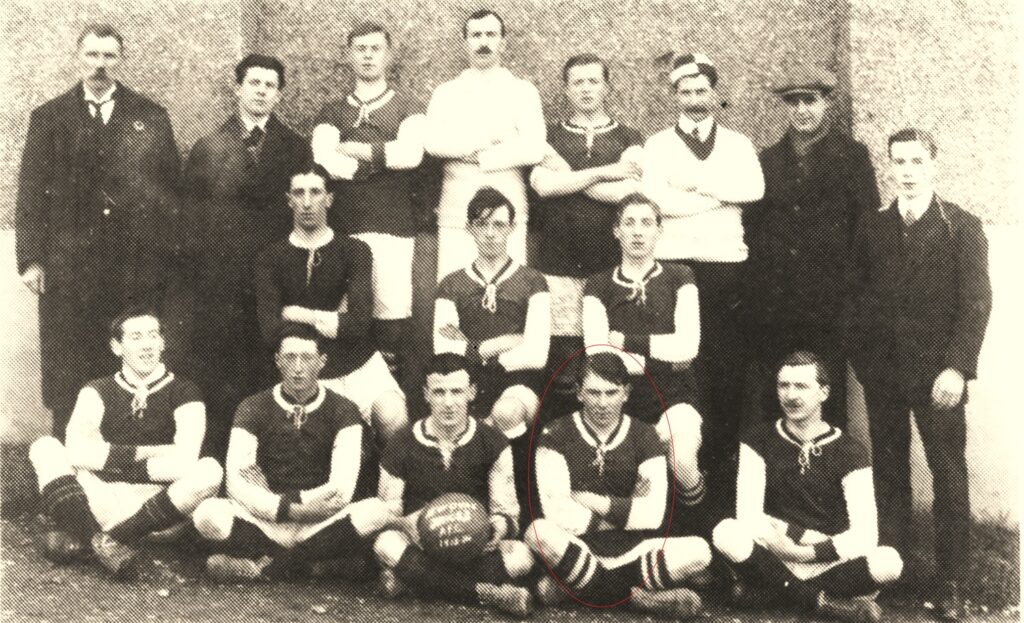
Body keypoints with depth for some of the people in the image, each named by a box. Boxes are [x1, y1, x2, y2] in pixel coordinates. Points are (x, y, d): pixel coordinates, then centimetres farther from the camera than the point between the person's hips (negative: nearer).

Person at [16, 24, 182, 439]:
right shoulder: (49, 118, 8)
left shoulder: (151, 117, 8)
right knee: (69, 375, 5)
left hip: (139, 266, 0)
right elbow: (31, 191, 4)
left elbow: (171, 185, 7)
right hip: (69, 268, 0)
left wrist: (168, 251, 0)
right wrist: (30, 259, -3)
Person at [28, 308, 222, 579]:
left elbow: (184, 463, -14)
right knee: (45, 448, -16)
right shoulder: (97, 391, 9)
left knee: (210, 471, -28)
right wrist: (143, 453, -12)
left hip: (159, 508, -1)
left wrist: (110, 459, -8)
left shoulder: (183, 393, 4)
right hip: (103, 503, 1)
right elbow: (77, 451, -10)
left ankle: (114, 535, -24)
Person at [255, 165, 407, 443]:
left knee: (394, 420, -24)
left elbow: (358, 324, -10)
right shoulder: (271, 259, 4)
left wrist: (300, 315, -8)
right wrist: (330, 318, -8)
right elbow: (270, 330, -7)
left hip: (360, 365, 0)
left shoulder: (353, 250, 2)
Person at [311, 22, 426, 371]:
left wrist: (355, 150, -3)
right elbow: (325, 162, -3)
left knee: (393, 309, -10)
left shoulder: (406, 109, 12)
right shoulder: (332, 113, 16)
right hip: (343, 225, 1)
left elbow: (410, 154, -9)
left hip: (393, 226, -1)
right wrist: (380, 158, -3)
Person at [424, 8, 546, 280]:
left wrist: (478, 156, -5)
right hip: (455, 215, 1)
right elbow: (434, 143, -5)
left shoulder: (522, 91, 9)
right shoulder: (446, 92, 13)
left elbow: (534, 149, -5)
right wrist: (489, 140, -9)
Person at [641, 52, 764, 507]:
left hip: (726, 263, 1)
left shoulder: (738, 144, 14)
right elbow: (657, 197, -8)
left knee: (728, 363, -1)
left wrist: (697, 181, -9)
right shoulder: (658, 144, 9)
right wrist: (724, 194, -6)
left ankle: (724, 460, 9)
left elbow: (755, 188, -5)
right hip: (673, 262, -1)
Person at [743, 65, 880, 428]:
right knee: (773, 404, 6)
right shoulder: (767, 160, 14)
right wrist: (751, 295, 6)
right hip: (771, 310, 3)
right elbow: (749, 228, 15)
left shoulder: (852, 156, 4)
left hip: (828, 309, -3)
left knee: (829, 405, 1)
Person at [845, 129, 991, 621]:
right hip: (882, 373, 3)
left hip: (937, 372, -3)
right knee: (888, 474, 7)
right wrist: (861, 359, 2)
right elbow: (856, 297, 11)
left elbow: (976, 301, -5)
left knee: (949, 477, -1)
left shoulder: (962, 227, 0)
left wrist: (958, 367, -14)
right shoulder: (872, 228, 10)